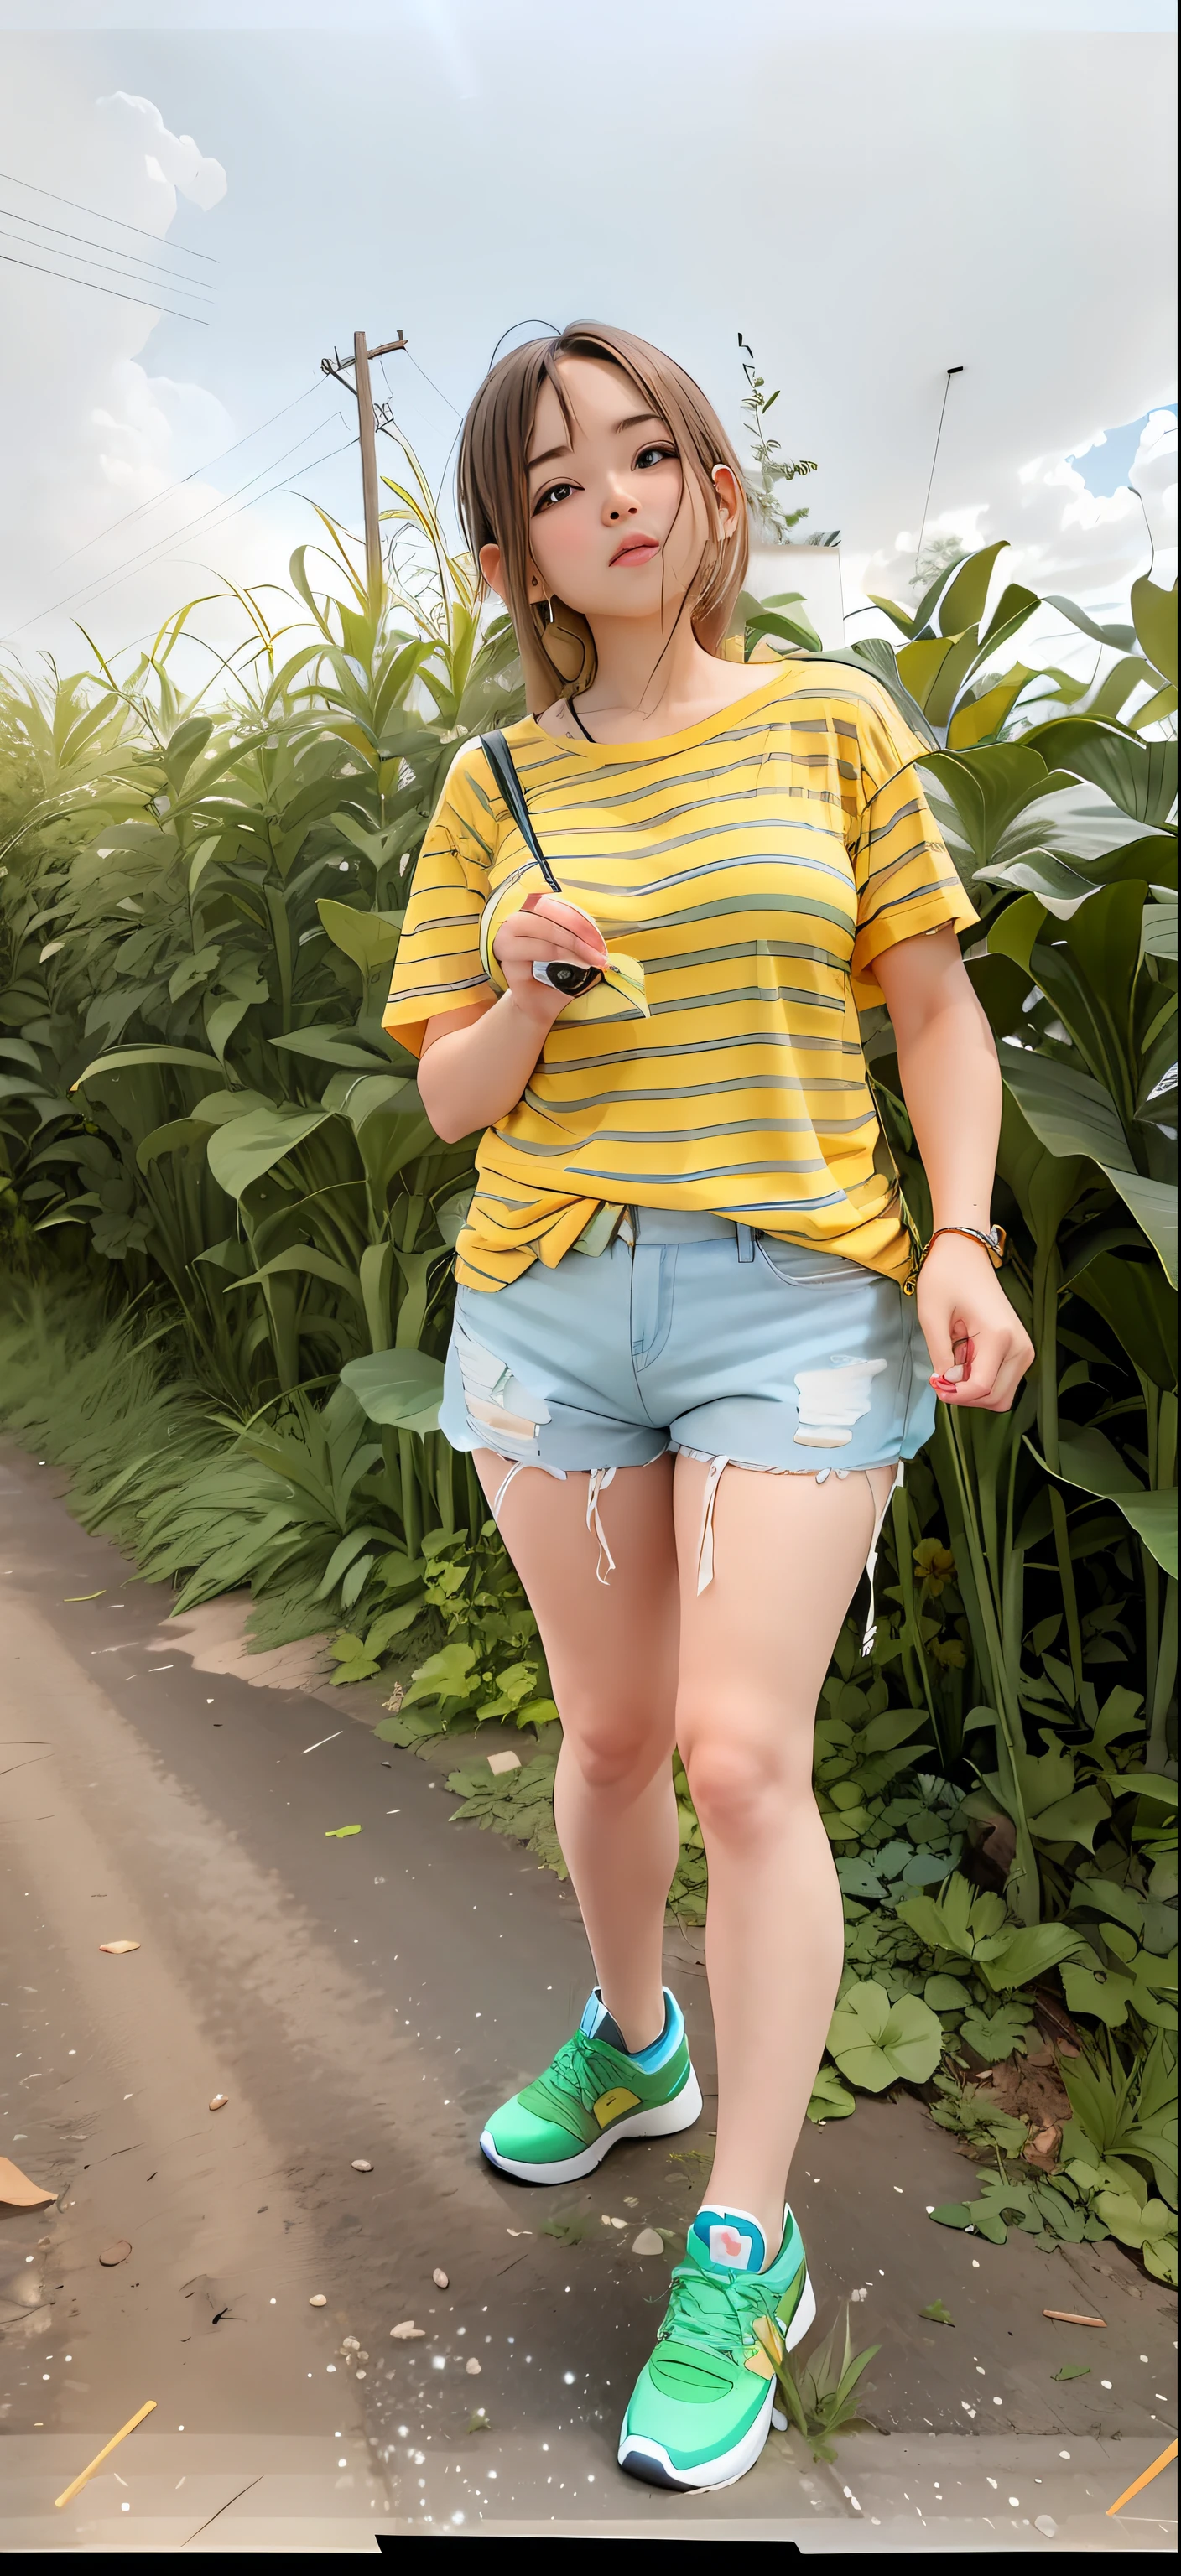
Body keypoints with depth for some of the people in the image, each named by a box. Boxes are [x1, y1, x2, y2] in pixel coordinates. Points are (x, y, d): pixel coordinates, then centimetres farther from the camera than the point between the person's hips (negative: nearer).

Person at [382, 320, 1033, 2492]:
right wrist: (527, 996, -12)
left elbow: (937, 1011, 6)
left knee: (744, 1757, -8)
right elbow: (451, 1096, 8)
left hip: (797, 1296, -2)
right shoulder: (496, 786, 8)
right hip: (547, 1297, 3)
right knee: (612, 1734, 14)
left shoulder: (833, 723, 4)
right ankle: (630, 2044, 42)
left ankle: (747, 2247, 12)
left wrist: (964, 1237, -7)